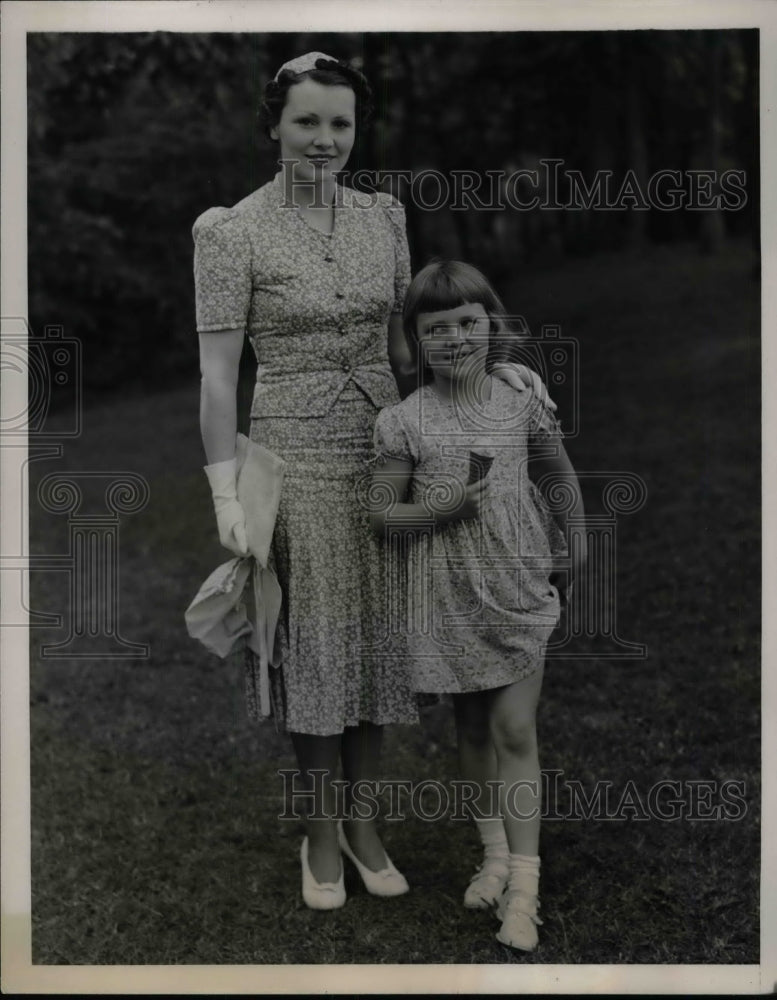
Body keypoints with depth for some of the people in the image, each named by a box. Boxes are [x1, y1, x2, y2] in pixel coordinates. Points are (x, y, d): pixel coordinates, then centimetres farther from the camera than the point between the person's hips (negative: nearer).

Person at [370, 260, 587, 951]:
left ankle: (524, 888, 2)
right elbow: (382, 514, -4)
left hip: (518, 589, 0)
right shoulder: (404, 422, -9)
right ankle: (495, 852, 32)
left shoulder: (522, 405, -3)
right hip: (450, 597, 0)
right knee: (473, 730, 14)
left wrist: (573, 551, 17)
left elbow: (560, 474, 14)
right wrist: (442, 510, -20)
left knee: (515, 732, -2)